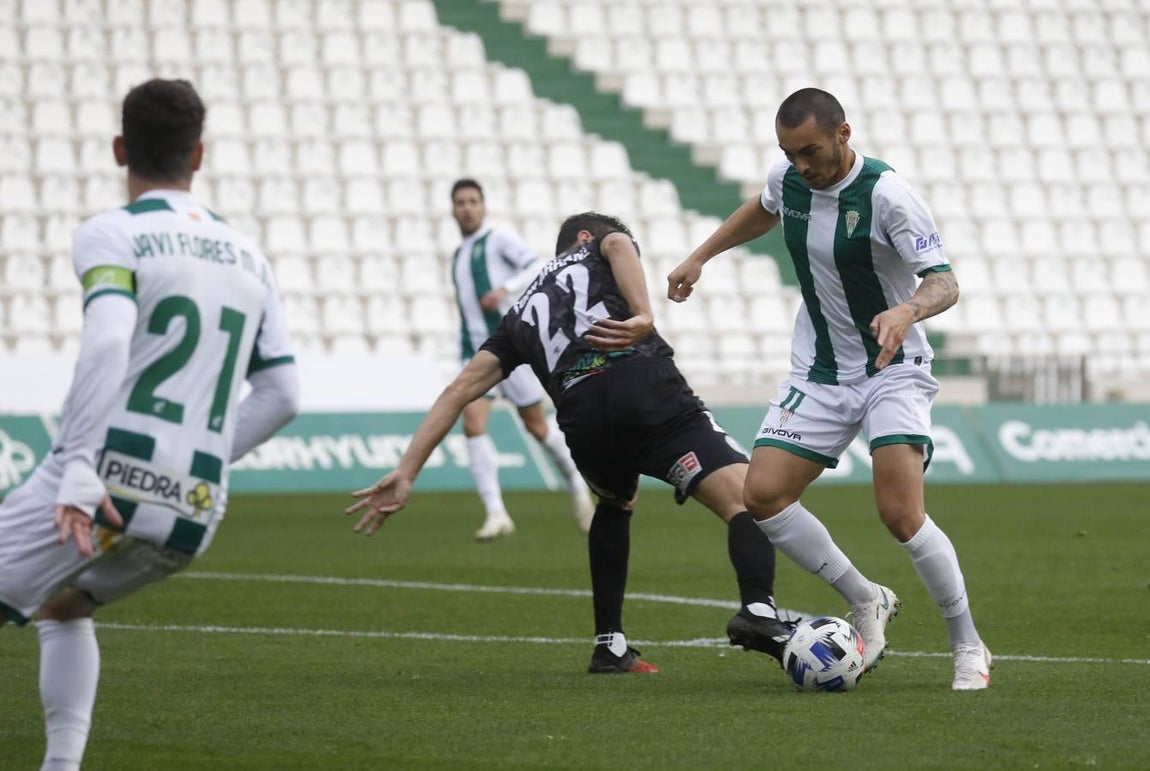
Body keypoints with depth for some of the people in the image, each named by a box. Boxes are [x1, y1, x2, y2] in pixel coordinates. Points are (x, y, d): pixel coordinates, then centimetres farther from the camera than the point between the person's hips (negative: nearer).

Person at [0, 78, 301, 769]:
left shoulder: (112, 235, 0)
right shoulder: (249, 257, 18)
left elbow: (107, 343, -18)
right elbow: (283, 396, 16)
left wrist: (79, 466, -24)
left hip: (105, 479, -6)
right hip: (194, 511, 6)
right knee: (62, 605, 30)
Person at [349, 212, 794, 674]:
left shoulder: (524, 311, 37)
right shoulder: (601, 249, 30)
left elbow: (459, 390, 28)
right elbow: (618, 244, 3)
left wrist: (405, 474, 25)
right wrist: (644, 317, -11)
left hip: (583, 418, 4)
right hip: (647, 387, -4)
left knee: (614, 506, 36)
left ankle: (609, 645, 31)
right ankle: (758, 610, -37)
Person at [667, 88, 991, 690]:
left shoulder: (887, 195, -21)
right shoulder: (788, 179, -3)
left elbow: (944, 282, -24)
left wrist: (907, 310, -45)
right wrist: (700, 257, 24)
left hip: (893, 370, -6)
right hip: (817, 373, 6)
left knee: (901, 515, -21)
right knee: (762, 495, -8)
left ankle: (968, 648, -3)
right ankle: (866, 602, 11)